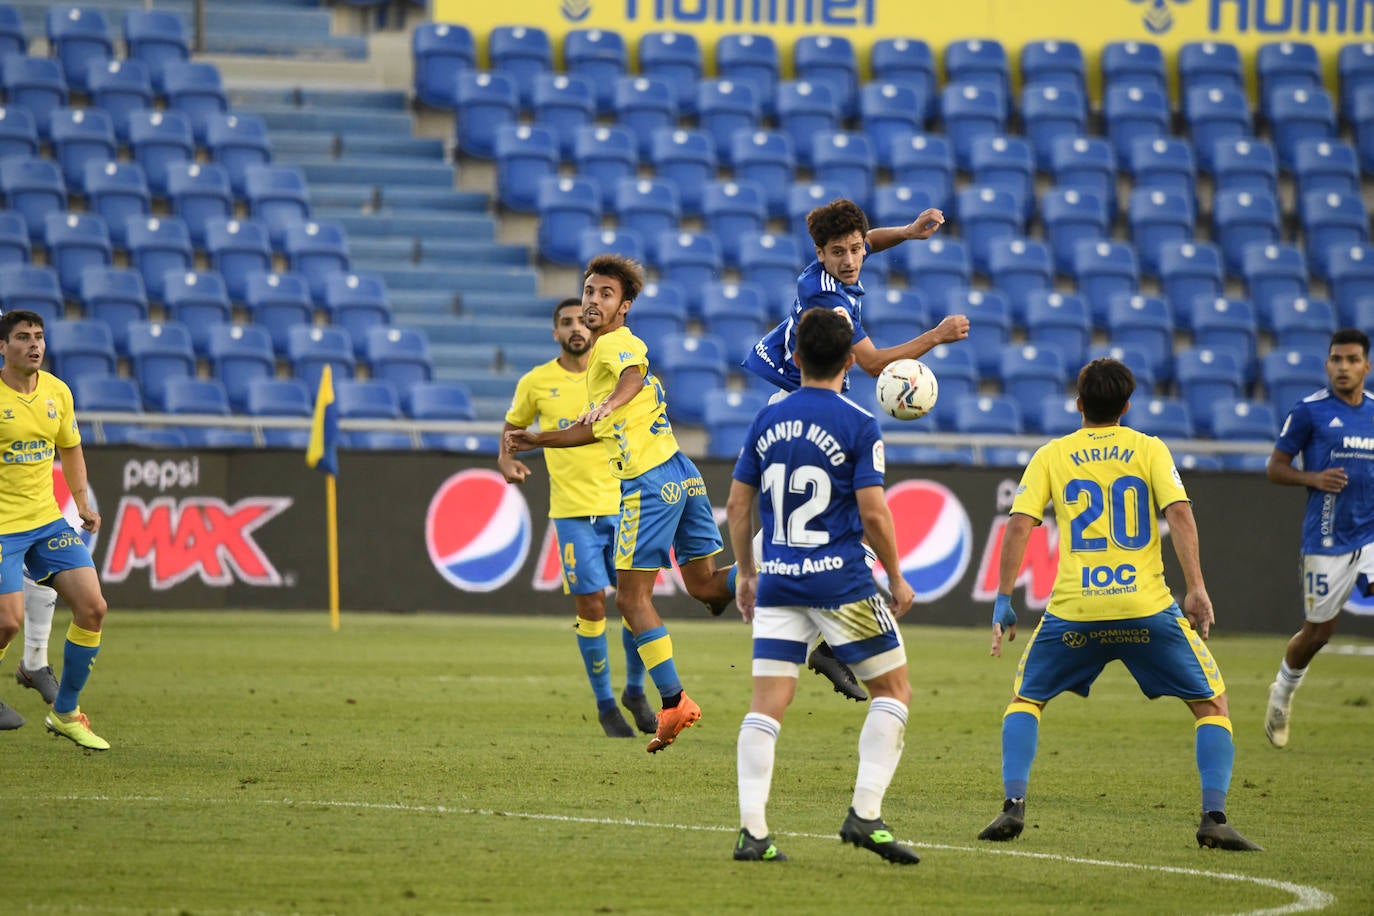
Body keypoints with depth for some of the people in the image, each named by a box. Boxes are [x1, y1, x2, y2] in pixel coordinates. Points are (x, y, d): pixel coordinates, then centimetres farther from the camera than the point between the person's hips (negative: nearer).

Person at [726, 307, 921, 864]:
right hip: (841, 583, -4)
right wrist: (897, 579, 2)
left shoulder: (767, 420, 8)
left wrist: (747, 573, 23)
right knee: (894, 690, 8)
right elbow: (873, 513, -11)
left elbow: (737, 505, 11)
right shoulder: (858, 425, -7)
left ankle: (752, 830, -8)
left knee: (767, 703, 2)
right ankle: (865, 814, -3)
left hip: (777, 583, 4)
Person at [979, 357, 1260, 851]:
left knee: (1025, 698, 23)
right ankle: (1214, 816, -5)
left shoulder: (1051, 455, 11)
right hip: (1146, 607, -1)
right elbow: (1179, 514, -5)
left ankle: (1013, 805, 5)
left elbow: (1019, 525, 1)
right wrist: (1197, 590, -6)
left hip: (1074, 610, 1)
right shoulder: (1149, 450, 9)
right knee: (1212, 704, 12)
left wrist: (1003, 601, 5)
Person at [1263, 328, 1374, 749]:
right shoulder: (1310, 411, -5)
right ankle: (1283, 692, 36)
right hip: (1327, 540, -3)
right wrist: (1312, 478, -18)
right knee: (1318, 631, 7)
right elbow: (1274, 466, -1)